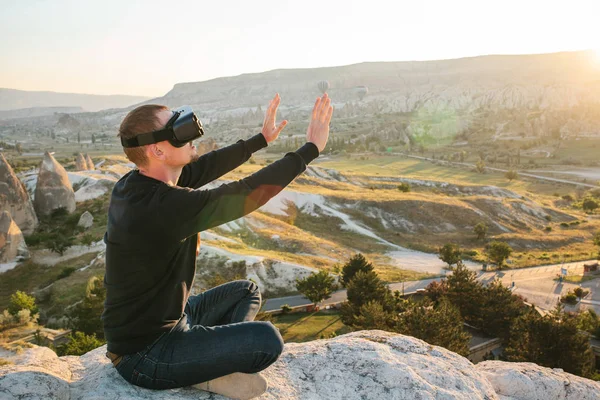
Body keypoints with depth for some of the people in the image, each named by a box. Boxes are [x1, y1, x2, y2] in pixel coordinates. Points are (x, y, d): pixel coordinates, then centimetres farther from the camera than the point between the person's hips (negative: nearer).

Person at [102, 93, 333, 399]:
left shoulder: (132, 185, -4)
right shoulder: (165, 206, -31)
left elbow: (201, 169, 6)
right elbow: (246, 193, -26)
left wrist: (262, 139, 16)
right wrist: (311, 148, -16)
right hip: (146, 355, -9)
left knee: (246, 292, 19)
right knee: (267, 340, -21)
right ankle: (207, 372, 1)